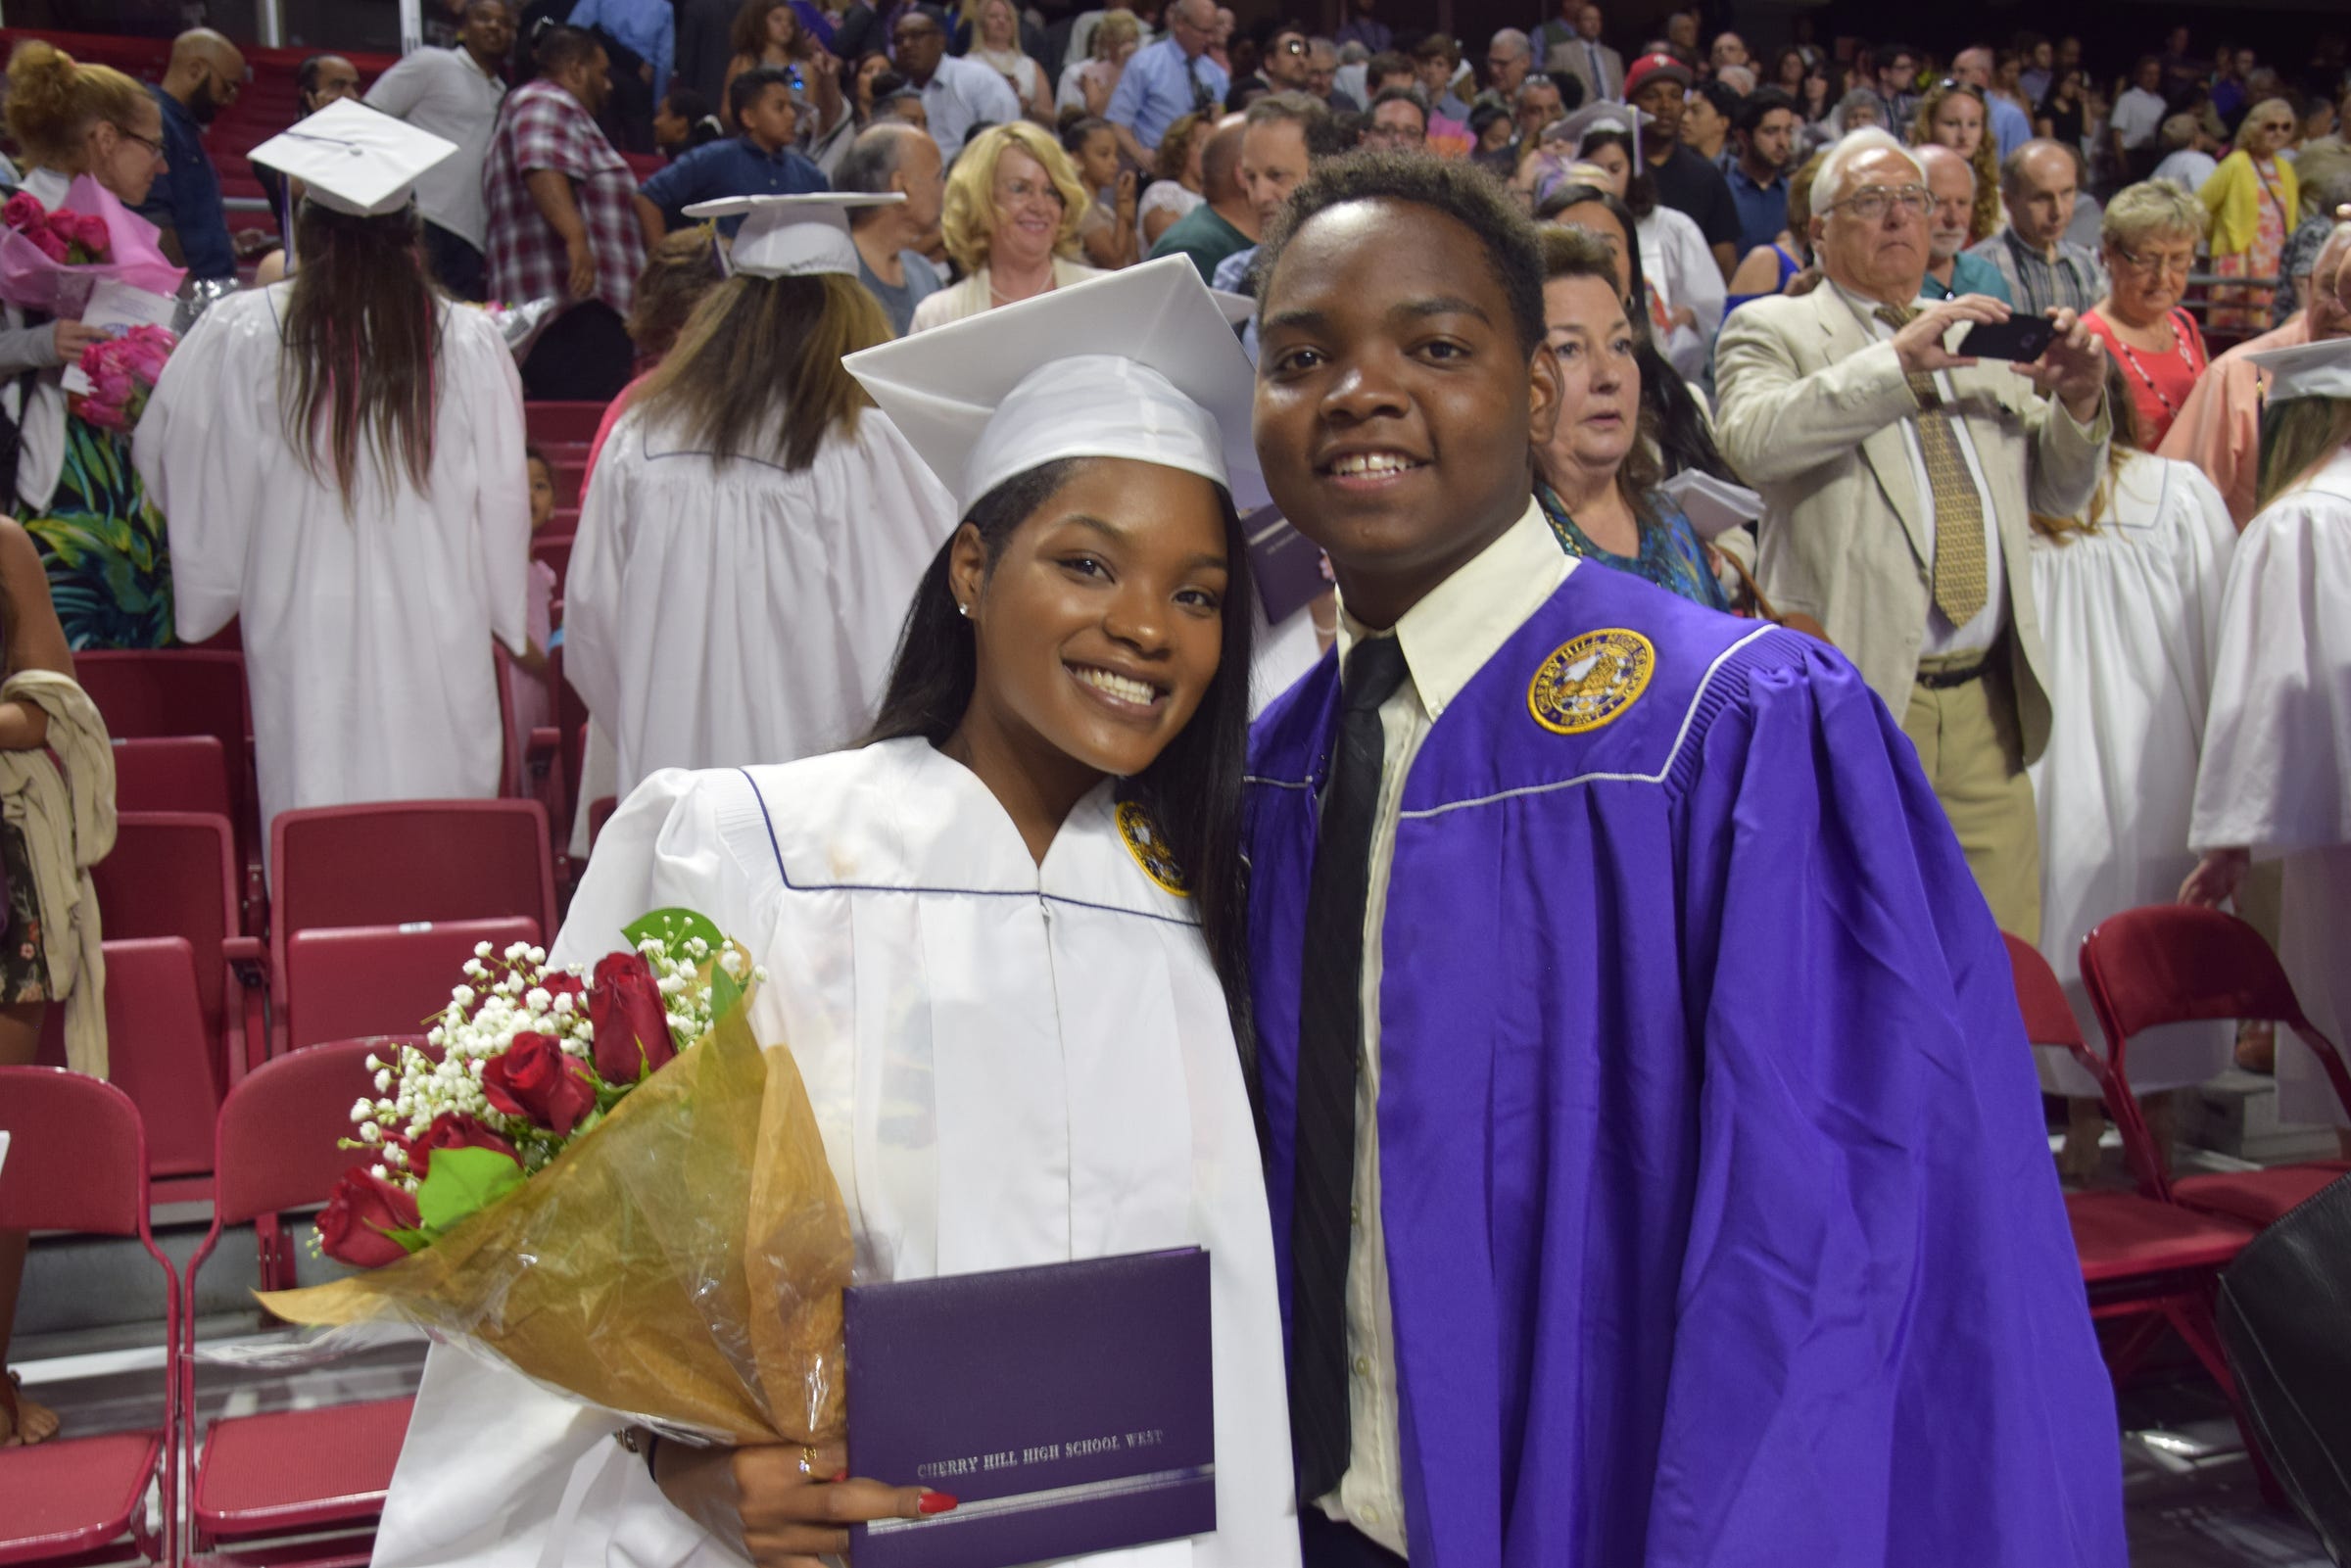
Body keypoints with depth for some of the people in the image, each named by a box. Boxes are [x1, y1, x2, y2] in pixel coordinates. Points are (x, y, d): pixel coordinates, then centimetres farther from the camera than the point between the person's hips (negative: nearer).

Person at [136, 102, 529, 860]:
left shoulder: (240, 335, -5)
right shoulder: (471, 343, -6)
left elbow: (161, 454, 8)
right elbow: (504, 498, 0)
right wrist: (508, 618, 14)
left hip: (303, 634, 0)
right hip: (438, 635, 0)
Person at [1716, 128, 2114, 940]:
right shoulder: (1772, 329, 3)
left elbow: (2059, 495, 20)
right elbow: (1752, 439, -19)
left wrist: (2078, 402, 1)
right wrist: (1898, 361, -22)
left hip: (1989, 703, 5)